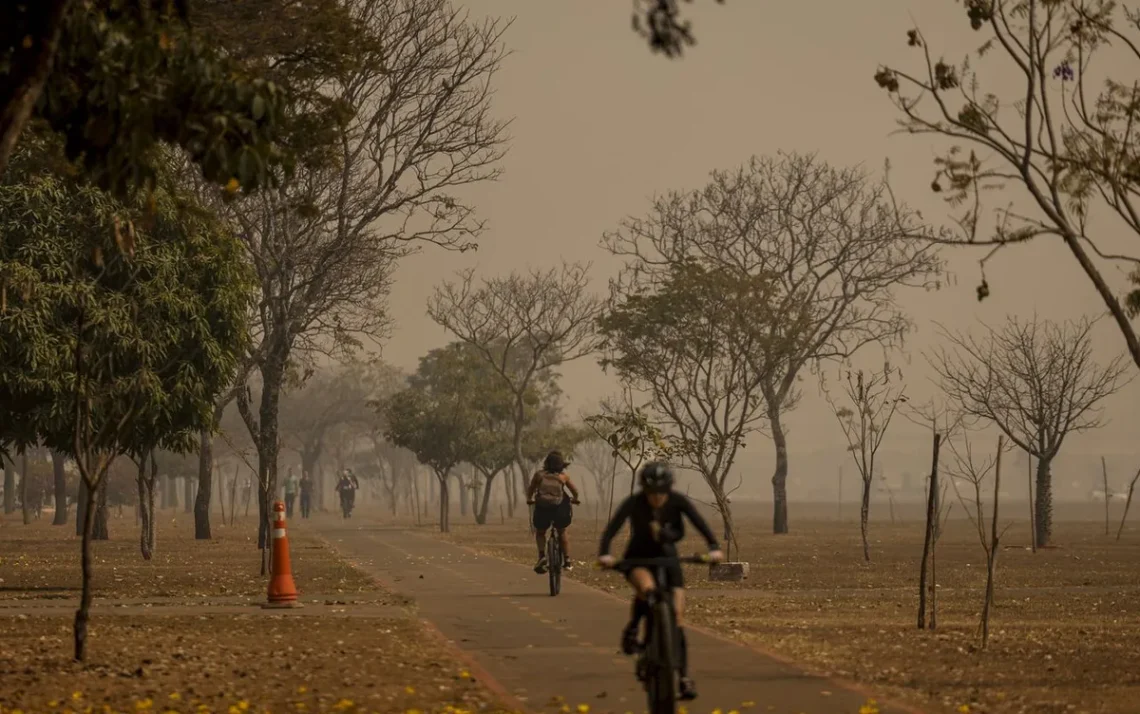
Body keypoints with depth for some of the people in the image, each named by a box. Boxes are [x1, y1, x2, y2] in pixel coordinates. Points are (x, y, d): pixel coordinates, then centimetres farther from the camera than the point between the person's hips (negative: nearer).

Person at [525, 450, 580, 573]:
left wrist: (529, 499, 34)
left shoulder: (539, 475, 3)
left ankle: (542, 556, 0)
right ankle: (567, 561, 18)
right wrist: (575, 499, 35)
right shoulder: (563, 476, 3)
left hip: (542, 509, 0)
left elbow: (530, 489, 13)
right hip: (560, 509, 0)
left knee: (540, 533, 23)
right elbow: (575, 491, 12)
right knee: (562, 533, 25)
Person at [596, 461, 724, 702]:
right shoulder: (634, 503, -22)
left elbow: (700, 523, -26)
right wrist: (604, 554, -50)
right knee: (648, 588, -37)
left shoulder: (677, 501, -17)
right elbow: (612, 528, -32)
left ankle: (684, 677, 0)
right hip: (638, 559, -2)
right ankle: (632, 628, -8)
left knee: (677, 616, -7)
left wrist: (714, 548, -42)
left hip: (667, 558, 2)